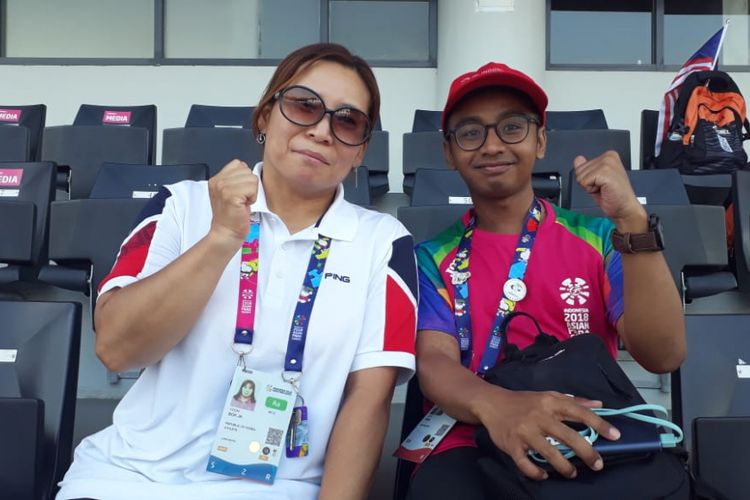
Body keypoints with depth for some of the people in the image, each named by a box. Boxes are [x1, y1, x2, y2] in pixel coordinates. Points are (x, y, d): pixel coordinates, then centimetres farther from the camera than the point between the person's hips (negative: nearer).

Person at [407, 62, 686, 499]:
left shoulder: (599, 239, 8)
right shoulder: (433, 259, 8)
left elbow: (662, 355, -5)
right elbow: (434, 362, -7)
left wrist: (632, 220, -17)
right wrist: (494, 405, -31)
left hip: (594, 447, 2)